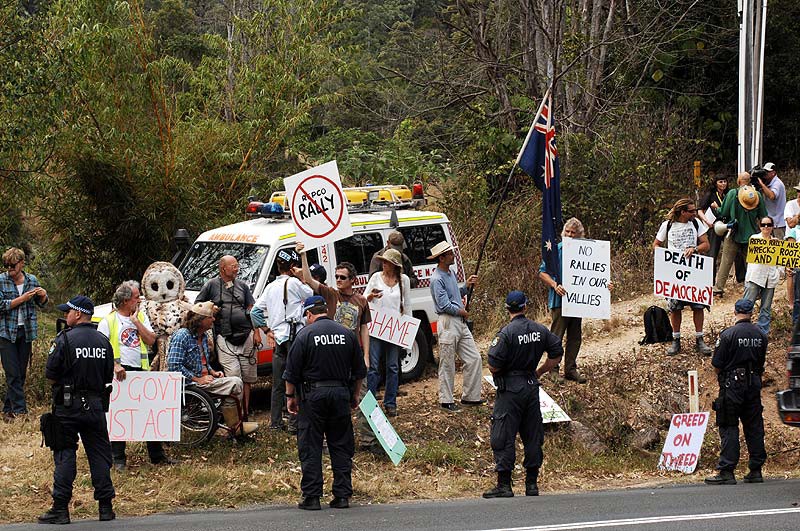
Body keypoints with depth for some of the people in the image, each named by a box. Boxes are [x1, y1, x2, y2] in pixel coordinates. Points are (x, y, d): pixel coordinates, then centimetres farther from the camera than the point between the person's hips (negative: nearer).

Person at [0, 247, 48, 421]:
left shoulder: (32, 280, 6)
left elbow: (41, 304, 19)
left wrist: (43, 295, -4)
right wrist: (23, 298, -17)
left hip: (26, 332, 3)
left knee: (21, 374, 6)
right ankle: (20, 410, -10)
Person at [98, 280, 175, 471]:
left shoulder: (141, 317, 12)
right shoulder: (108, 321, -2)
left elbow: (151, 340, 1)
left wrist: (136, 321, -6)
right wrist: (114, 365, -20)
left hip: (141, 371, 4)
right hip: (121, 373, -4)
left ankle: (157, 455, 14)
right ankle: (118, 459, 7)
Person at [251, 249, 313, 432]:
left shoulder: (271, 286, 13)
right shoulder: (293, 283, -7)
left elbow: (255, 311, 12)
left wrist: (267, 329, 18)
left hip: (278, 339, 6)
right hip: (294, 336, -6)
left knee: (278, 384, 12)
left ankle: (275, 422, 15)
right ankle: (294, 423, -8)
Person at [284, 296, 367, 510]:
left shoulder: (305, 335, -7)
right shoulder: (347, 334, 5)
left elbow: (292, 372, -6)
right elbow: (360, 370, 12)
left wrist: (291, 397, 6)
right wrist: (355, 395, 22)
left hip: (313, 394, -3)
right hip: (341, 393, 3)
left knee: (310, 447, 2)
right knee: (341, 446, 9)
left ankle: (312, 497, 0)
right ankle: (342, 495, 8)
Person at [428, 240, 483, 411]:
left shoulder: (451, 273, 14)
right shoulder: (437, 279, -16)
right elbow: (444, 305, -21)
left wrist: (467, 286, 9)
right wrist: (462, 312, -8)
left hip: (461, 322, 9)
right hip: (448, 323, -9)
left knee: (474, 358, 8)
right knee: (447, 365, -1)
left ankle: (470, 396, 16)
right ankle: (446, 401, 7)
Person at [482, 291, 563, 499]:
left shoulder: (506, 333, -15)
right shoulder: (540, 330, 2)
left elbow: (494, 366, -18)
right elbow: (556, 354, 10)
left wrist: (497, 376, 4)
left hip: (510, 388, -6)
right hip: (532, 387, 6)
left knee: (503, 437, -1)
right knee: (533, 436, 12)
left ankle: (504, 485, -3)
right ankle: (532, 483, 15)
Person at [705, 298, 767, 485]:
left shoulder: (728, 334, -11)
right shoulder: (761, 335, 4)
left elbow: (717, 364, -9)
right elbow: (761, 363, 11)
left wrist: (722, 379, 10)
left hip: (732, 385, -5)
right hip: (754, 385, 5)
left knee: (729, 428, -3)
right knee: (754, 427, 10)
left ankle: (727, 472, -8)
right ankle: (756, 471, 12)